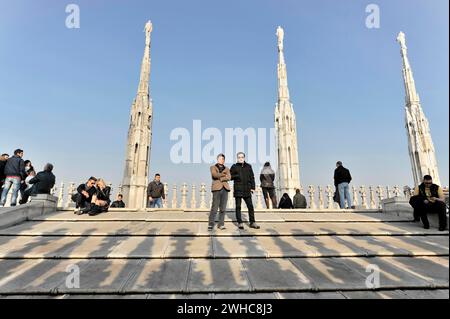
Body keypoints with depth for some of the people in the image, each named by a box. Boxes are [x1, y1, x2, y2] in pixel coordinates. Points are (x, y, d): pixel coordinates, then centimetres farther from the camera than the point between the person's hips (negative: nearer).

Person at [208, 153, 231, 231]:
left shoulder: (226, 169, 19)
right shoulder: (213, 167, 11)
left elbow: (229, 178, 1)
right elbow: (215, 174, -11)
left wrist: (220, 178, -10)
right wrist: (224, 175, -4)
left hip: (225, 189, 4)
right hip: (217, 188, -3)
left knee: (223, 208, 2)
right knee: (214, 207, -8)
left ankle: (221, 224, 10)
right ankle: (210, 224, 0)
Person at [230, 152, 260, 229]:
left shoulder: (248, 166, 11)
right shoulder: (234, 166, 5)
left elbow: (252, 177, 11)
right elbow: (229, 176, 5)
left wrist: (252, 187, 4)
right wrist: (236, 176, -12)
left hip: (247, 190, 2)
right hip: (238, 190, -2)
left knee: (250, 206, 3)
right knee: (238, 206, 3)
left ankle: (252, 222, 13)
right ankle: (240, 223, 13)